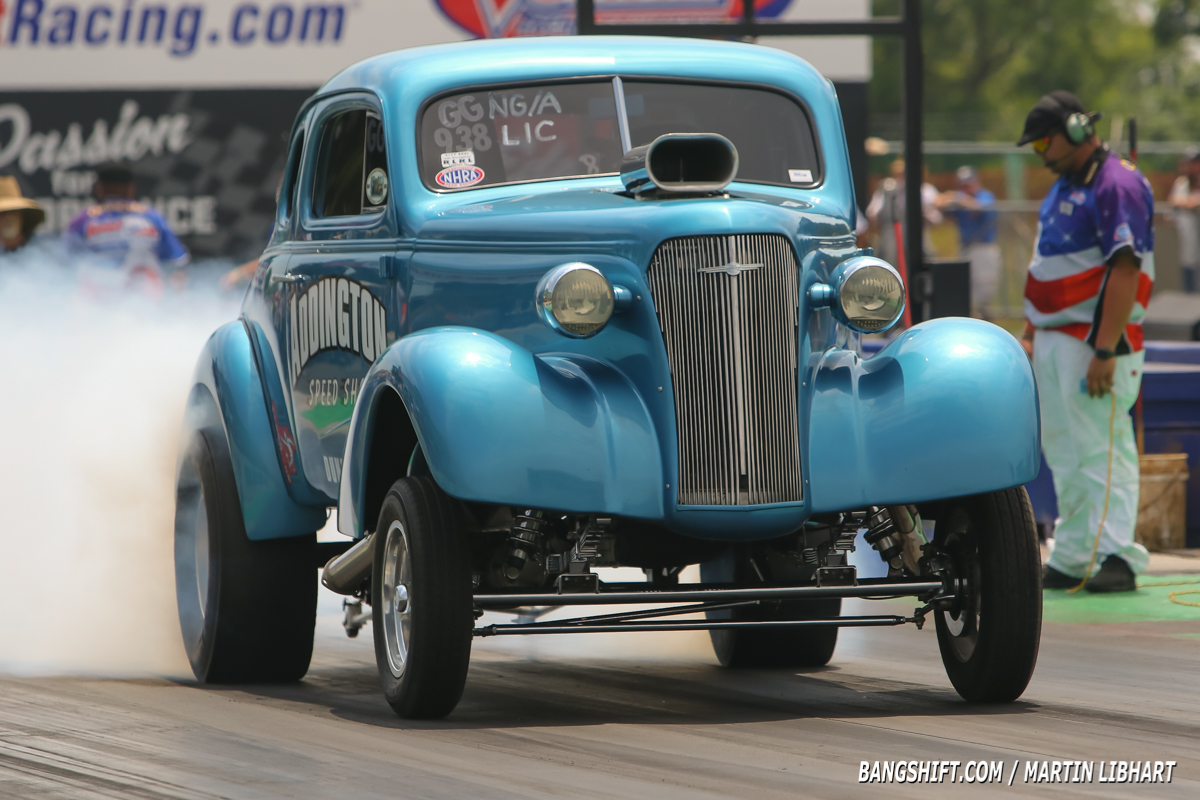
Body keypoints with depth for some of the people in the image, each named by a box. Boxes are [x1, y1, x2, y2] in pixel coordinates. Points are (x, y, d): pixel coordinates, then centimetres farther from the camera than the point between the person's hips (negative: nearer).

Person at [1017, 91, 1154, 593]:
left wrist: (1105, 352, -25)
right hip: (1055, 340, 10)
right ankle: (1069, 560, 17)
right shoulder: (1063, 188, 17)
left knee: (1104, 451, -12)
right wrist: (1030, 334, 19)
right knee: (1063, 453, 11)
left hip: (1096, 339, -10)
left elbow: (1124, 272, -21)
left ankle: (1117, 557, -14)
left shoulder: (1116, 185, -14)